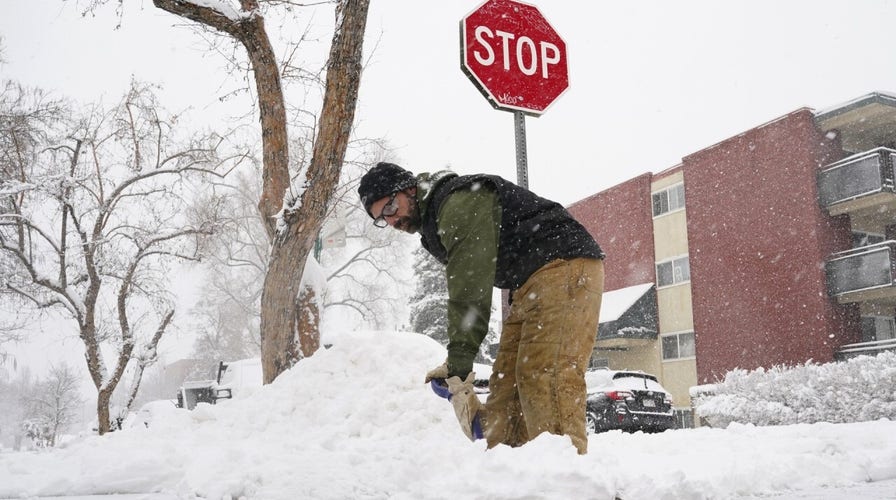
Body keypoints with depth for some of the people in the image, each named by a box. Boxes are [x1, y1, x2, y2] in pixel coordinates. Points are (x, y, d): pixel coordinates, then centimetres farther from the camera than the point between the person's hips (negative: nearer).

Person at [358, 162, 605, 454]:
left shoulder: (459, 202, -13)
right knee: (506, 380, 2)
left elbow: (470, 290, -22)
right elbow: (464, 292, 14)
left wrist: (459, 364, -23)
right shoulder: (436, 224, 19)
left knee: (546, 376, -22)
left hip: (565, 266, -10)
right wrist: (457, 365, 5)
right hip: (531, 286, 10)